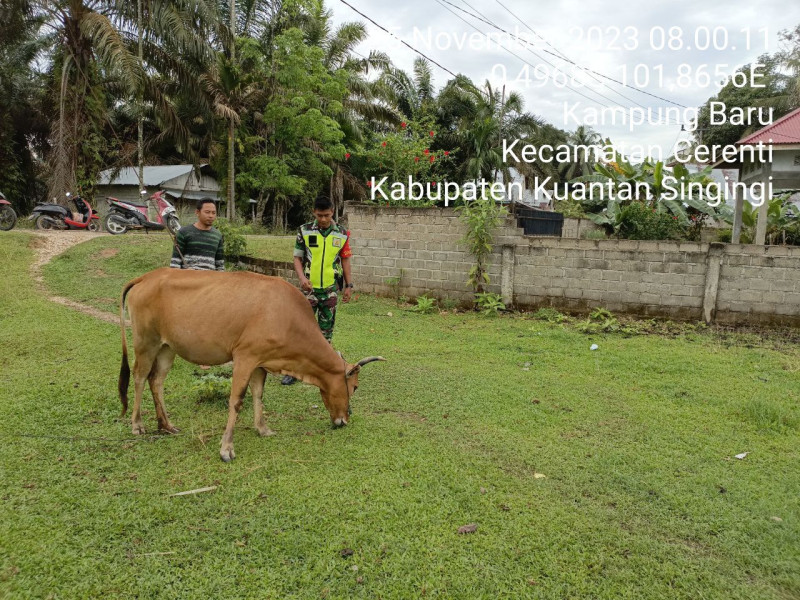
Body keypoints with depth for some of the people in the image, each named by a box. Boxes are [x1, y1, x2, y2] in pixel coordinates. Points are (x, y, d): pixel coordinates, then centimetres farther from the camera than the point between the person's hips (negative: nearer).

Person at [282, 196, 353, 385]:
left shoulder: (342, 234, 2)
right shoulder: (304, 231, -1)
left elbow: (345, 260, 8)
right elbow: (297, 257, 2)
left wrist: (349, 285, 6)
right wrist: (302, 278, -14)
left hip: (331, 289, 1)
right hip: (309, 288, -1)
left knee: (326, 330, 9)